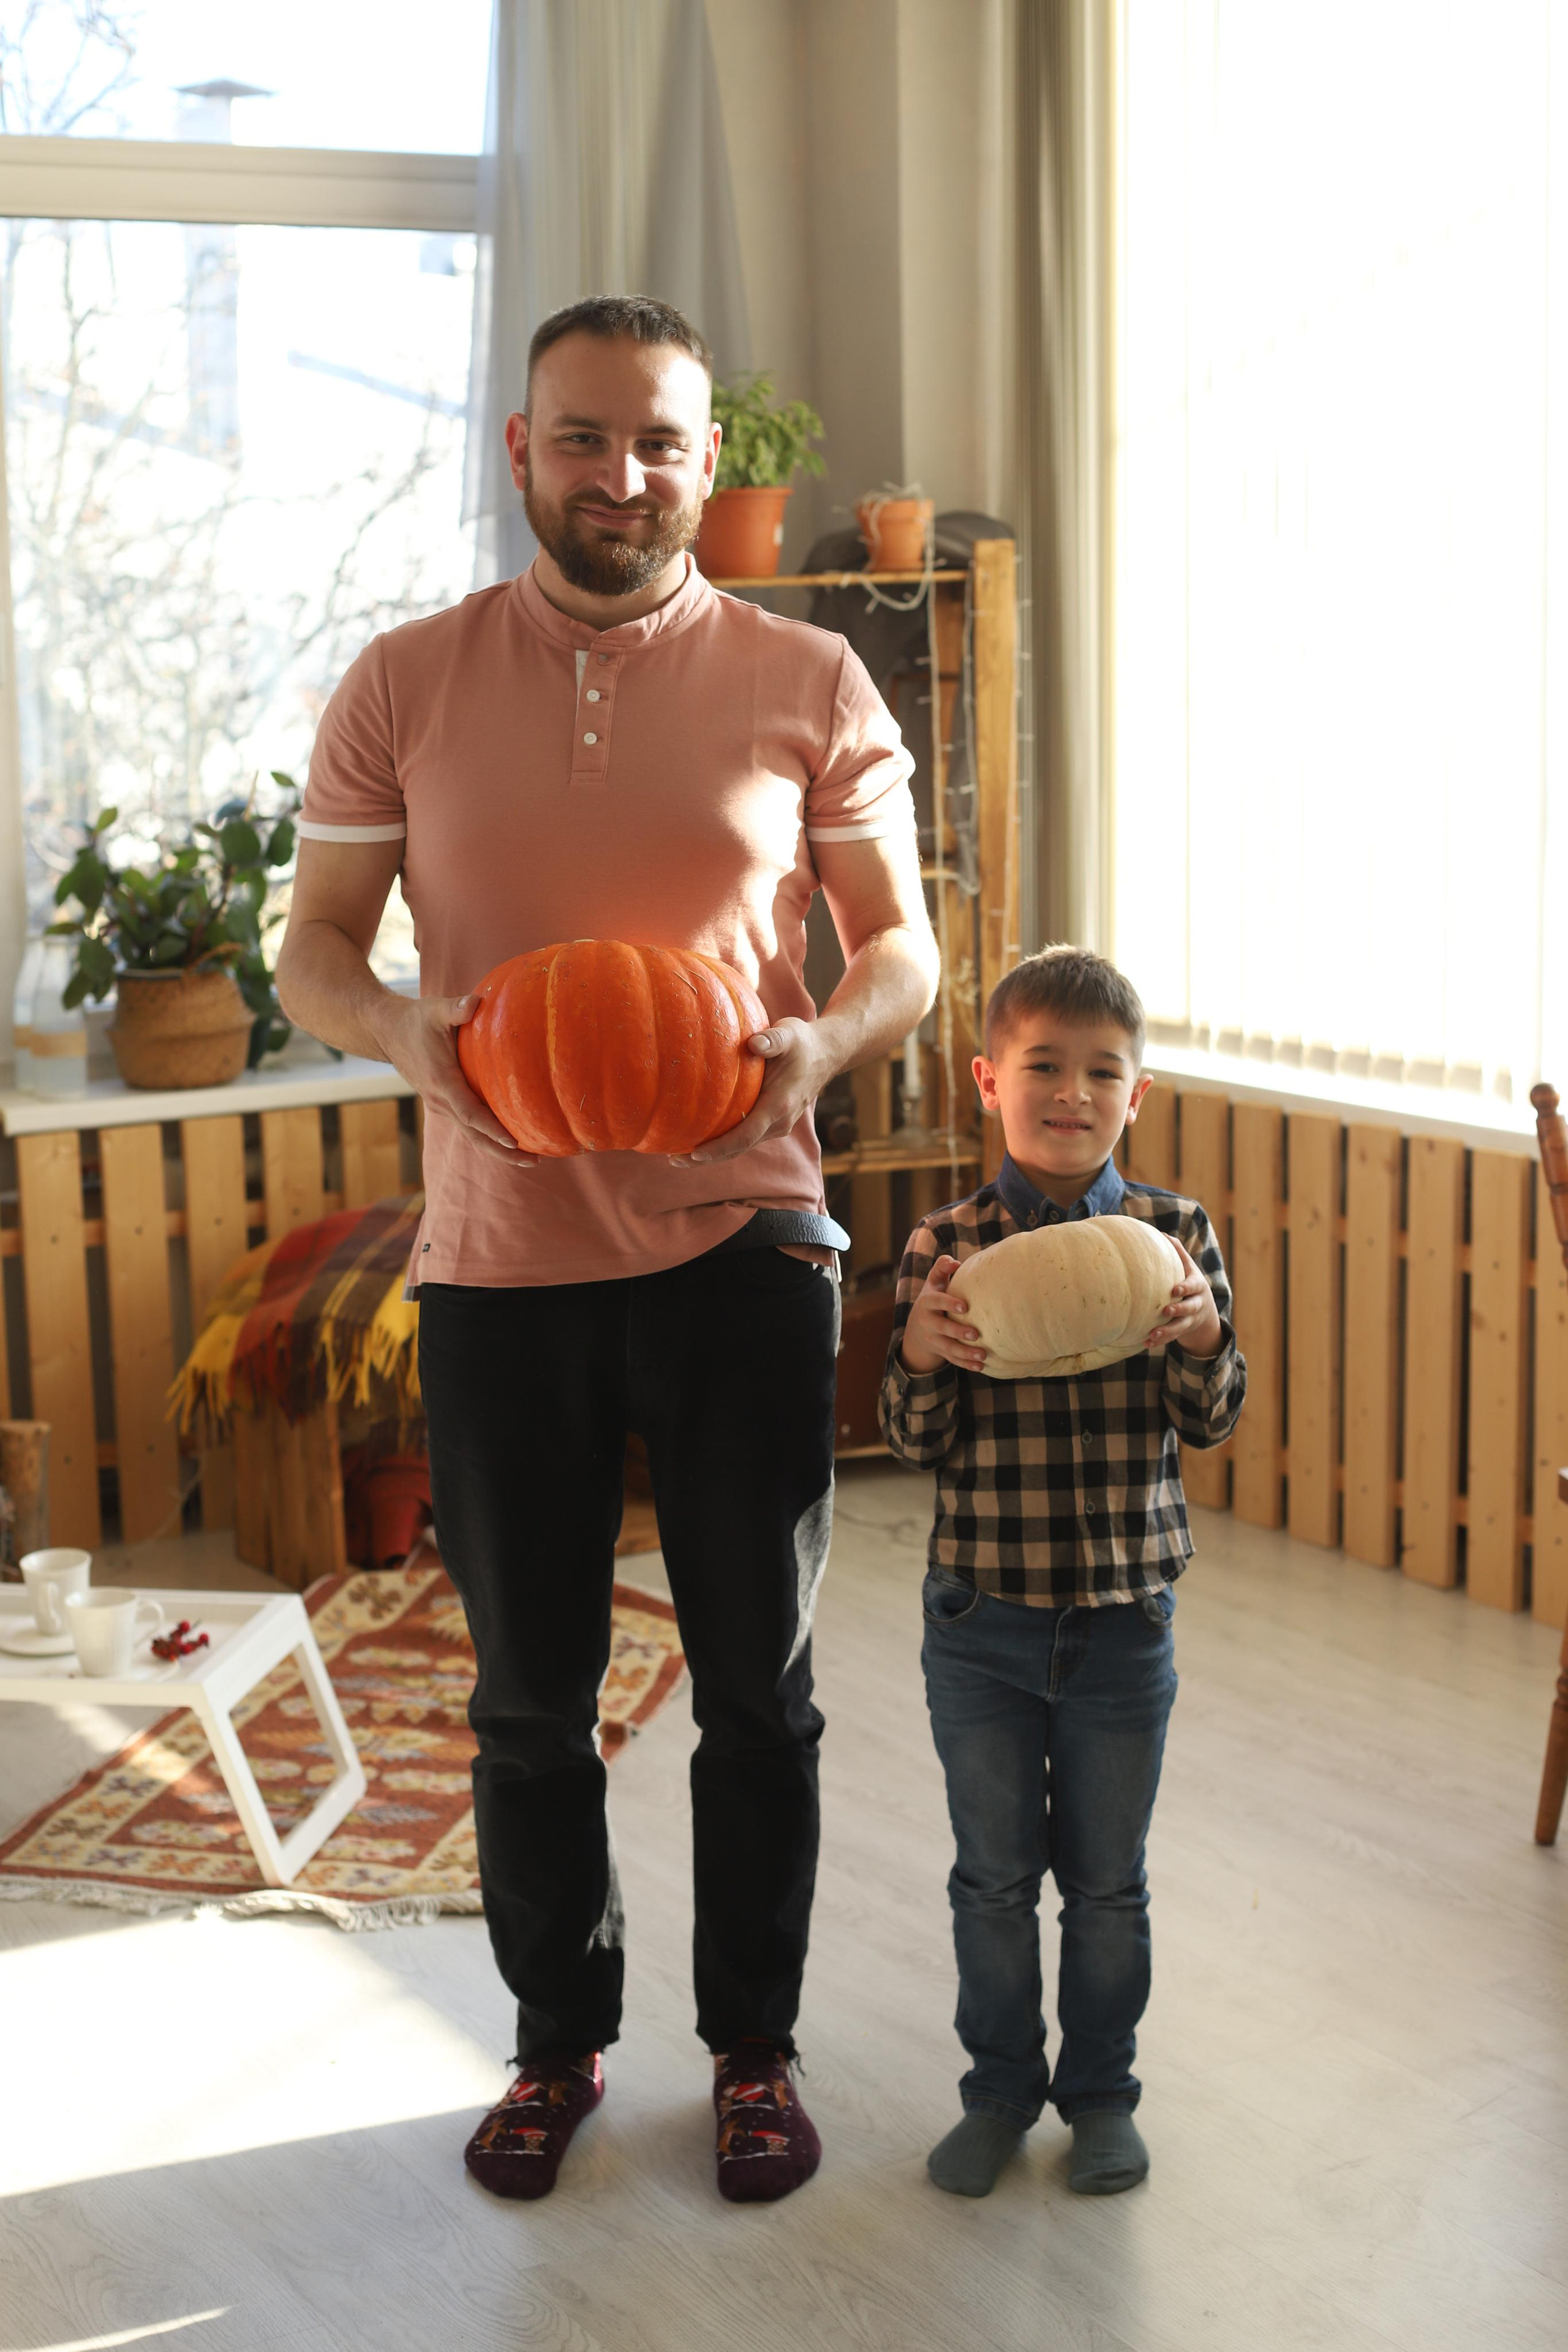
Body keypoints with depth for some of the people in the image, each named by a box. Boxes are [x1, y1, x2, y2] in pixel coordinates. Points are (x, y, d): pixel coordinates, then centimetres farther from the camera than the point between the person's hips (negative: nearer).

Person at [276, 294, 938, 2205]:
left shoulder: (808, 684, 1)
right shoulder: (404, 684, 2)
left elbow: (901, 944, 6)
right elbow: (314, 950, 5)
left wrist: (826, 1043, -16)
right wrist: (407, 1030, -17)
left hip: (738, 1242, 0)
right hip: (499, 1256, 1)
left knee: (758, 1691, 10)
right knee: (528, 1699, 14)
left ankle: (754, 2050, 31)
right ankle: (559, 2042, 35)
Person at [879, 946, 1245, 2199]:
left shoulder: (1174, 1233, -5)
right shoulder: (946, 1246, -7)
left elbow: (1214, 1421, -5)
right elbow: (918, 1445, -6)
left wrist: (1199, 1335, -25)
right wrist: (922, 1355, -26)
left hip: (1123, 1621, 0)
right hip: (982, 1621, 0)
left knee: (1107, 1880, 14)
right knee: (994, 1874, 15)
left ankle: (1101, 2092, 33)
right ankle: (1000, 2088, 32)